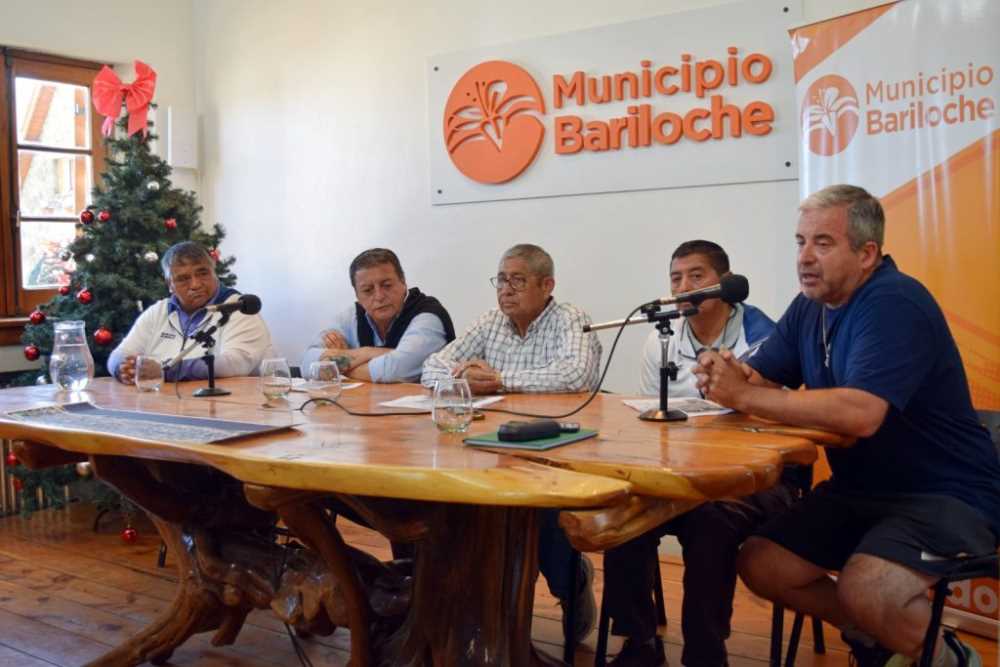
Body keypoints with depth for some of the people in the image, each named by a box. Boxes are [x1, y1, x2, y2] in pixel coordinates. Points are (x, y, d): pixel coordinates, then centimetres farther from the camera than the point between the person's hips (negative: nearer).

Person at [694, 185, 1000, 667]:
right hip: (859, 489, 8)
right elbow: (760, 380, 6)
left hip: (947, 496, -8)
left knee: (864, 589, -31)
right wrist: (730, 376, -19)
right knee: (759, 565, -3)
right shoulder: (809, 308, 5)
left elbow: (859, 414, -35)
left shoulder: (895, 304, -21)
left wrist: (743, 397, -29)